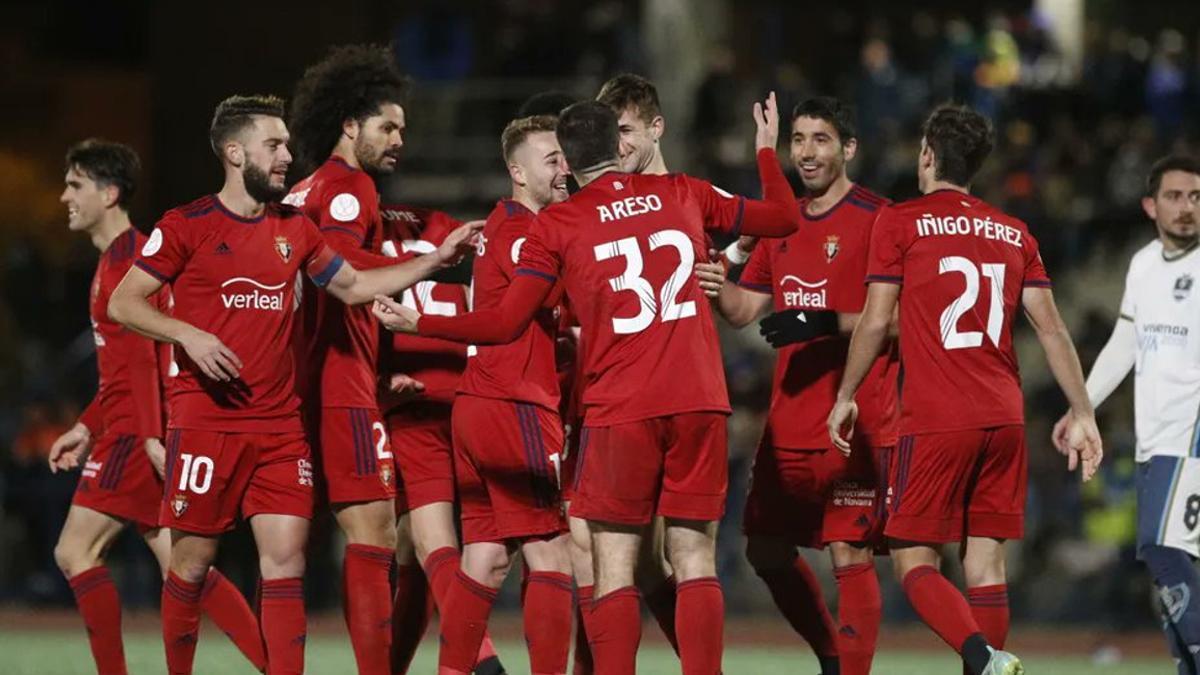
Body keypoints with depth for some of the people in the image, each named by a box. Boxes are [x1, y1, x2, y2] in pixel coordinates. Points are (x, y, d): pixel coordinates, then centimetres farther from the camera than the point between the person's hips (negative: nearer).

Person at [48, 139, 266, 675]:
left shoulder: (127, 258, -11)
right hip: (129, 433, 10)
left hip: (135, 433, -10)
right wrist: (87, 428, 24)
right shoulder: (112, 261, 20)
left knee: (75, 552, -8)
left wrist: (151, 434, -25)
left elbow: (141, 355, -19)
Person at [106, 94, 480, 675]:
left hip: (280, 425, 4)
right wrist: (188, 334, -17)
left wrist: (435, 260, 14)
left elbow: (353, 286, 22)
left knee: (286, 560, -4)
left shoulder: (295, 229, 12)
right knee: (192, 562, 1)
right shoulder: (187, 227, -3)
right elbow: (122, 304, -3)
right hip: (206, 423, -4)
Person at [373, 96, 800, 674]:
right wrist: (767, 149, 39)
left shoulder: (556, 224, 1)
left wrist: (417, 323, 10)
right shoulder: (684, 194, 10)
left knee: (613, 567, 1)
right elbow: (784, 218, 22)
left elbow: (505, 324, -1)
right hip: (699, 401, 3)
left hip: (618, 410, -3)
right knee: (695, 561, 4)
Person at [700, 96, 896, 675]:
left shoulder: (875, 219, -6)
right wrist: (714, 284, -5)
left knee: (849, 555, -9)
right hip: (788, 425, 8)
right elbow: (745, 309, 16)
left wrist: (827, 323, -24)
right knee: (766, 551, 11)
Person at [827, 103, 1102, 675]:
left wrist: (845, 397, 9)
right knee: (985, 563, 8)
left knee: (913, 560, -1)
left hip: (934, 420, -5)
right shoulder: (1014, 234, 12)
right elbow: (1052, 330, 9)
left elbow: (875, 322, -2)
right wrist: (1083, 415, 11)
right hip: (1004, 416, 5)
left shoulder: (900, 222, 0)